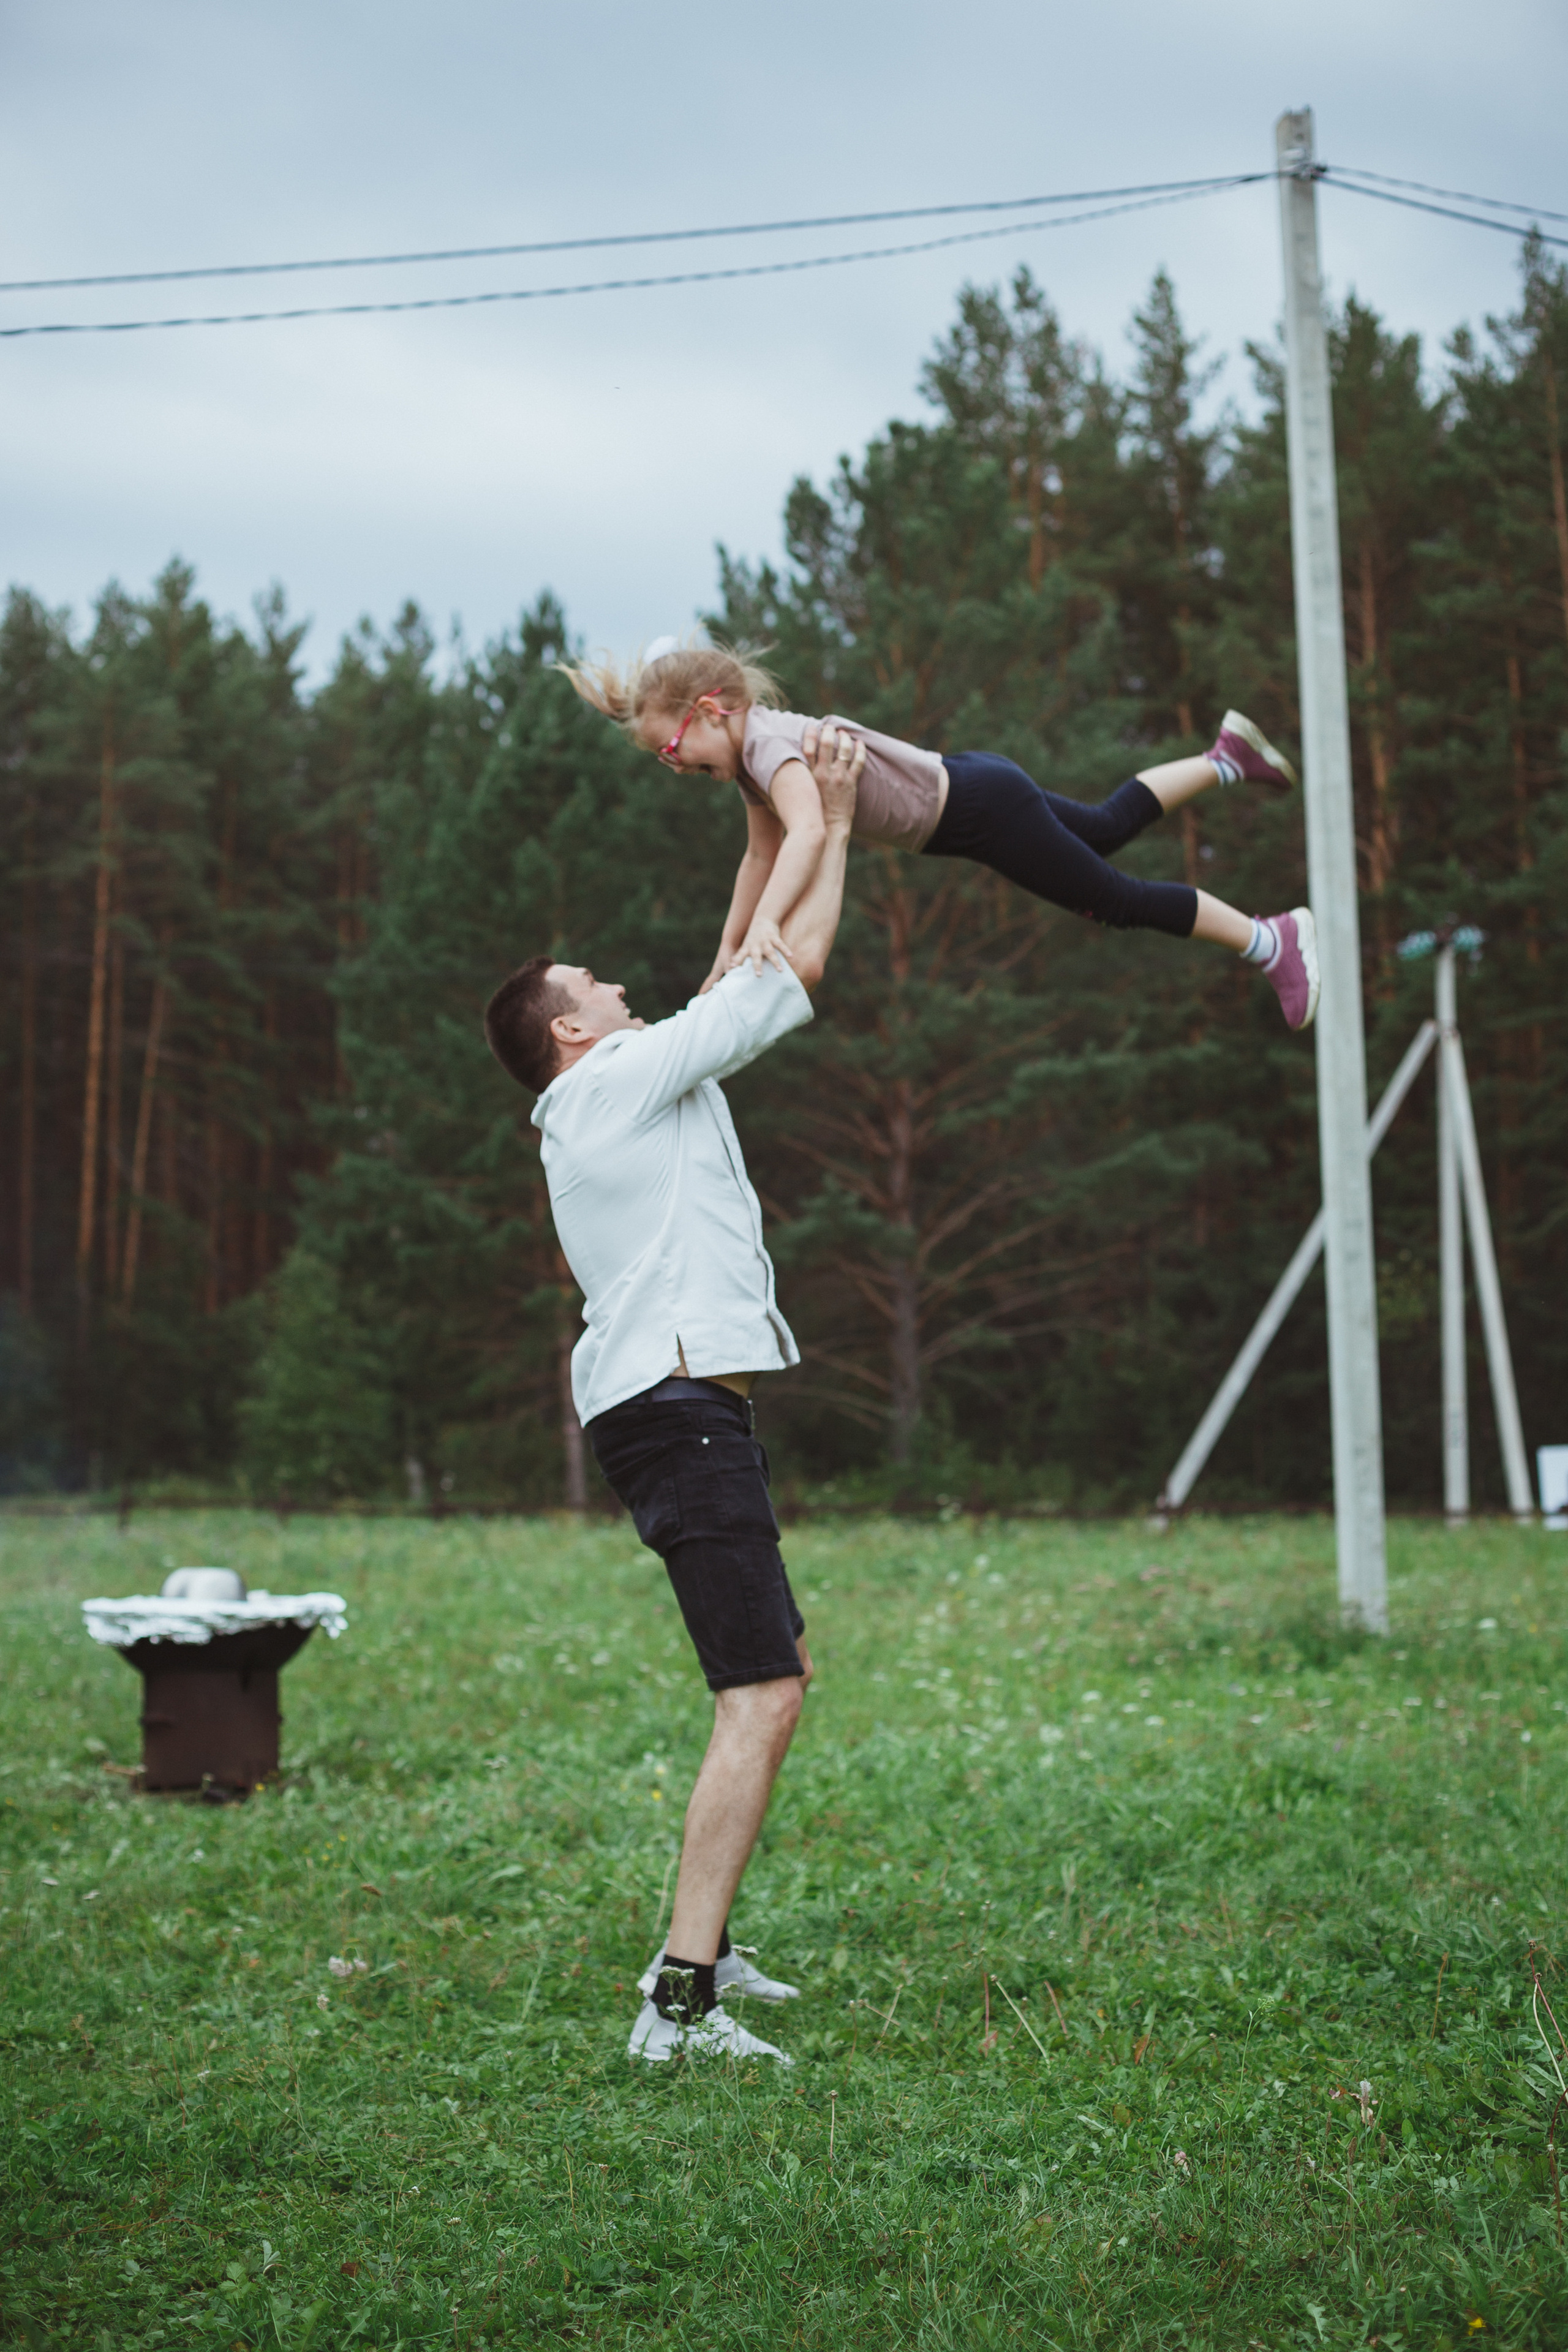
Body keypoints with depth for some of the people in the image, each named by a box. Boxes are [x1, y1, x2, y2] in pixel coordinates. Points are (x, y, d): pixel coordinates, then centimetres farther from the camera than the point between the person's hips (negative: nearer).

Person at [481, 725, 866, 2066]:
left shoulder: (619, 1096, 23)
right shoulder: (625, 1076, -4)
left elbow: (741, 973, 31)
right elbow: (795, 969, -1)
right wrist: (833, 826, 10)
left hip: (675, 1413, 11)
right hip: (678, 1409, -11)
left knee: (786, 1661, 21)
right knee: (763, 1697, -16)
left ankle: (705, 1942, 24)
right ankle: (680, 2003, -21)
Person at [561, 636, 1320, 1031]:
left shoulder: (771, 742, -29)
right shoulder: (746, 752, -1)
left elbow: (807, 832, -49)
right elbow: (763, 853, 9)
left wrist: (763, 928, -61)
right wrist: (726, 956, 6)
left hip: (982, 808, -9)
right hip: (959, 795, 9)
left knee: (1120, 901, 2)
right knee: (1106, 827, 28)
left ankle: (1273, 938, 15)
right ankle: (1226, 759, 45)